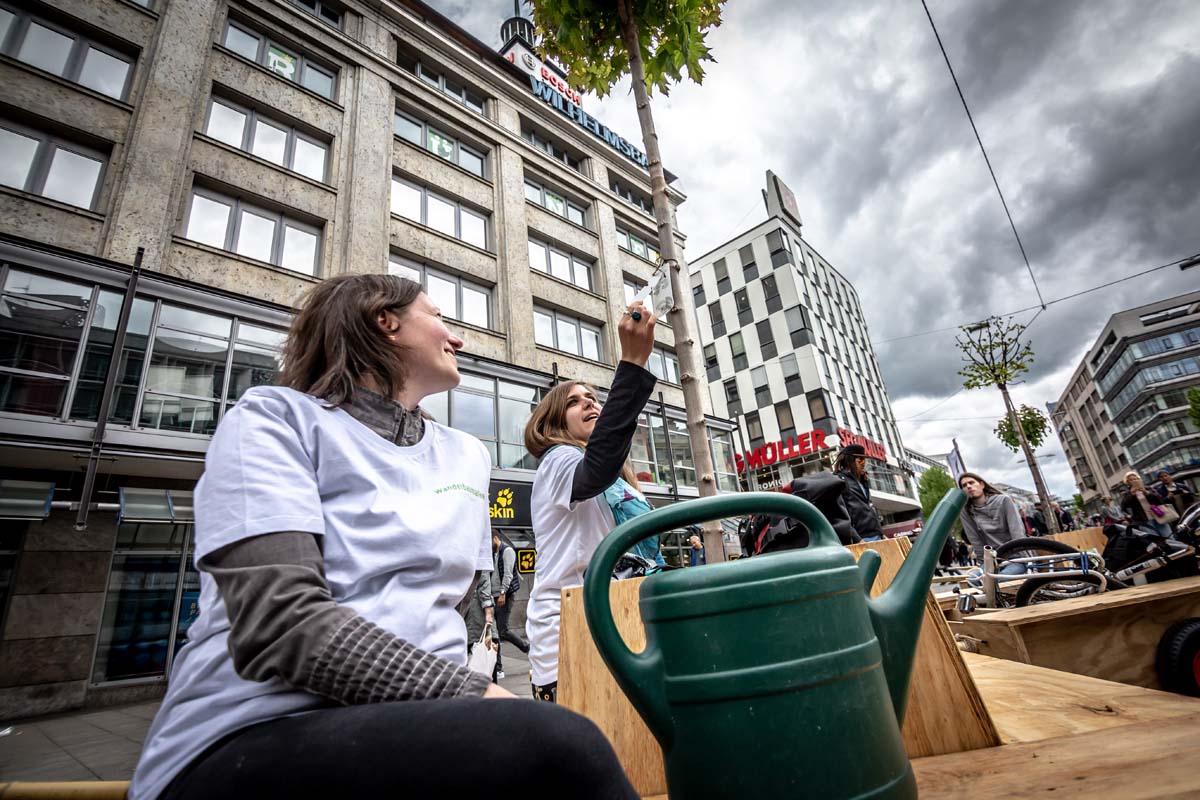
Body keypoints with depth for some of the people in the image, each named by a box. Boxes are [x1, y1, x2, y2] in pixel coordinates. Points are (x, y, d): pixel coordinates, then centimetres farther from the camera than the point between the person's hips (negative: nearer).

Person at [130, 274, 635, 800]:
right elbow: (280, 621, -17)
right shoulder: (275, 417, -3)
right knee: (556, 746, -29)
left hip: (412, 719, 5)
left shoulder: (467, 456, 13)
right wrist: (480, 697, -24)